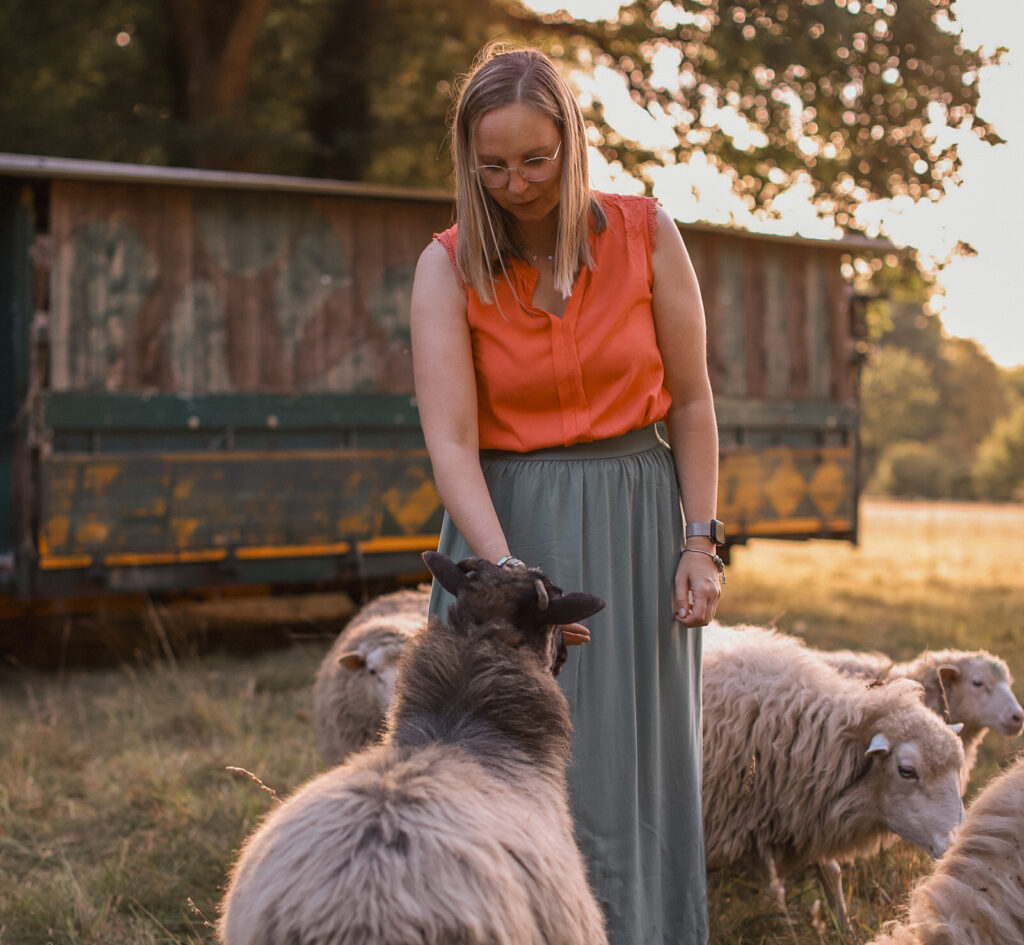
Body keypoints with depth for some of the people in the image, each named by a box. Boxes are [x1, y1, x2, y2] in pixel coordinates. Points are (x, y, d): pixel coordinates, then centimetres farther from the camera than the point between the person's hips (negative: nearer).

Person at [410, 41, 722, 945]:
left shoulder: (646, 235, -4)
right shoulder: (448, 268, -6)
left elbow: (690, 400, 2)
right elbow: (450, 440, -14)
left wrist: (701, 541, -5)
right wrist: (506, 570, -27)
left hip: (634, 524, 1)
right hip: (507, 526, 0)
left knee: (634, 769, 6)